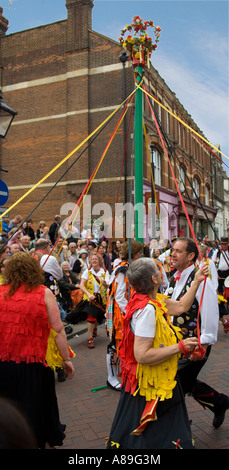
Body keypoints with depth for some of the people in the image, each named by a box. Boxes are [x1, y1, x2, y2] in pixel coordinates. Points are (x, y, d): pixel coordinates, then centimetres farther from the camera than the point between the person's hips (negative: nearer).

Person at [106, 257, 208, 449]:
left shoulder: (153, 299, -1)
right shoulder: (147, 309, -31)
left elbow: (181, 307, 11)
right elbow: (142, 355, -33)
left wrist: (196, 282, 11)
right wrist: (180, 347, -26)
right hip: (149, 385, -9)